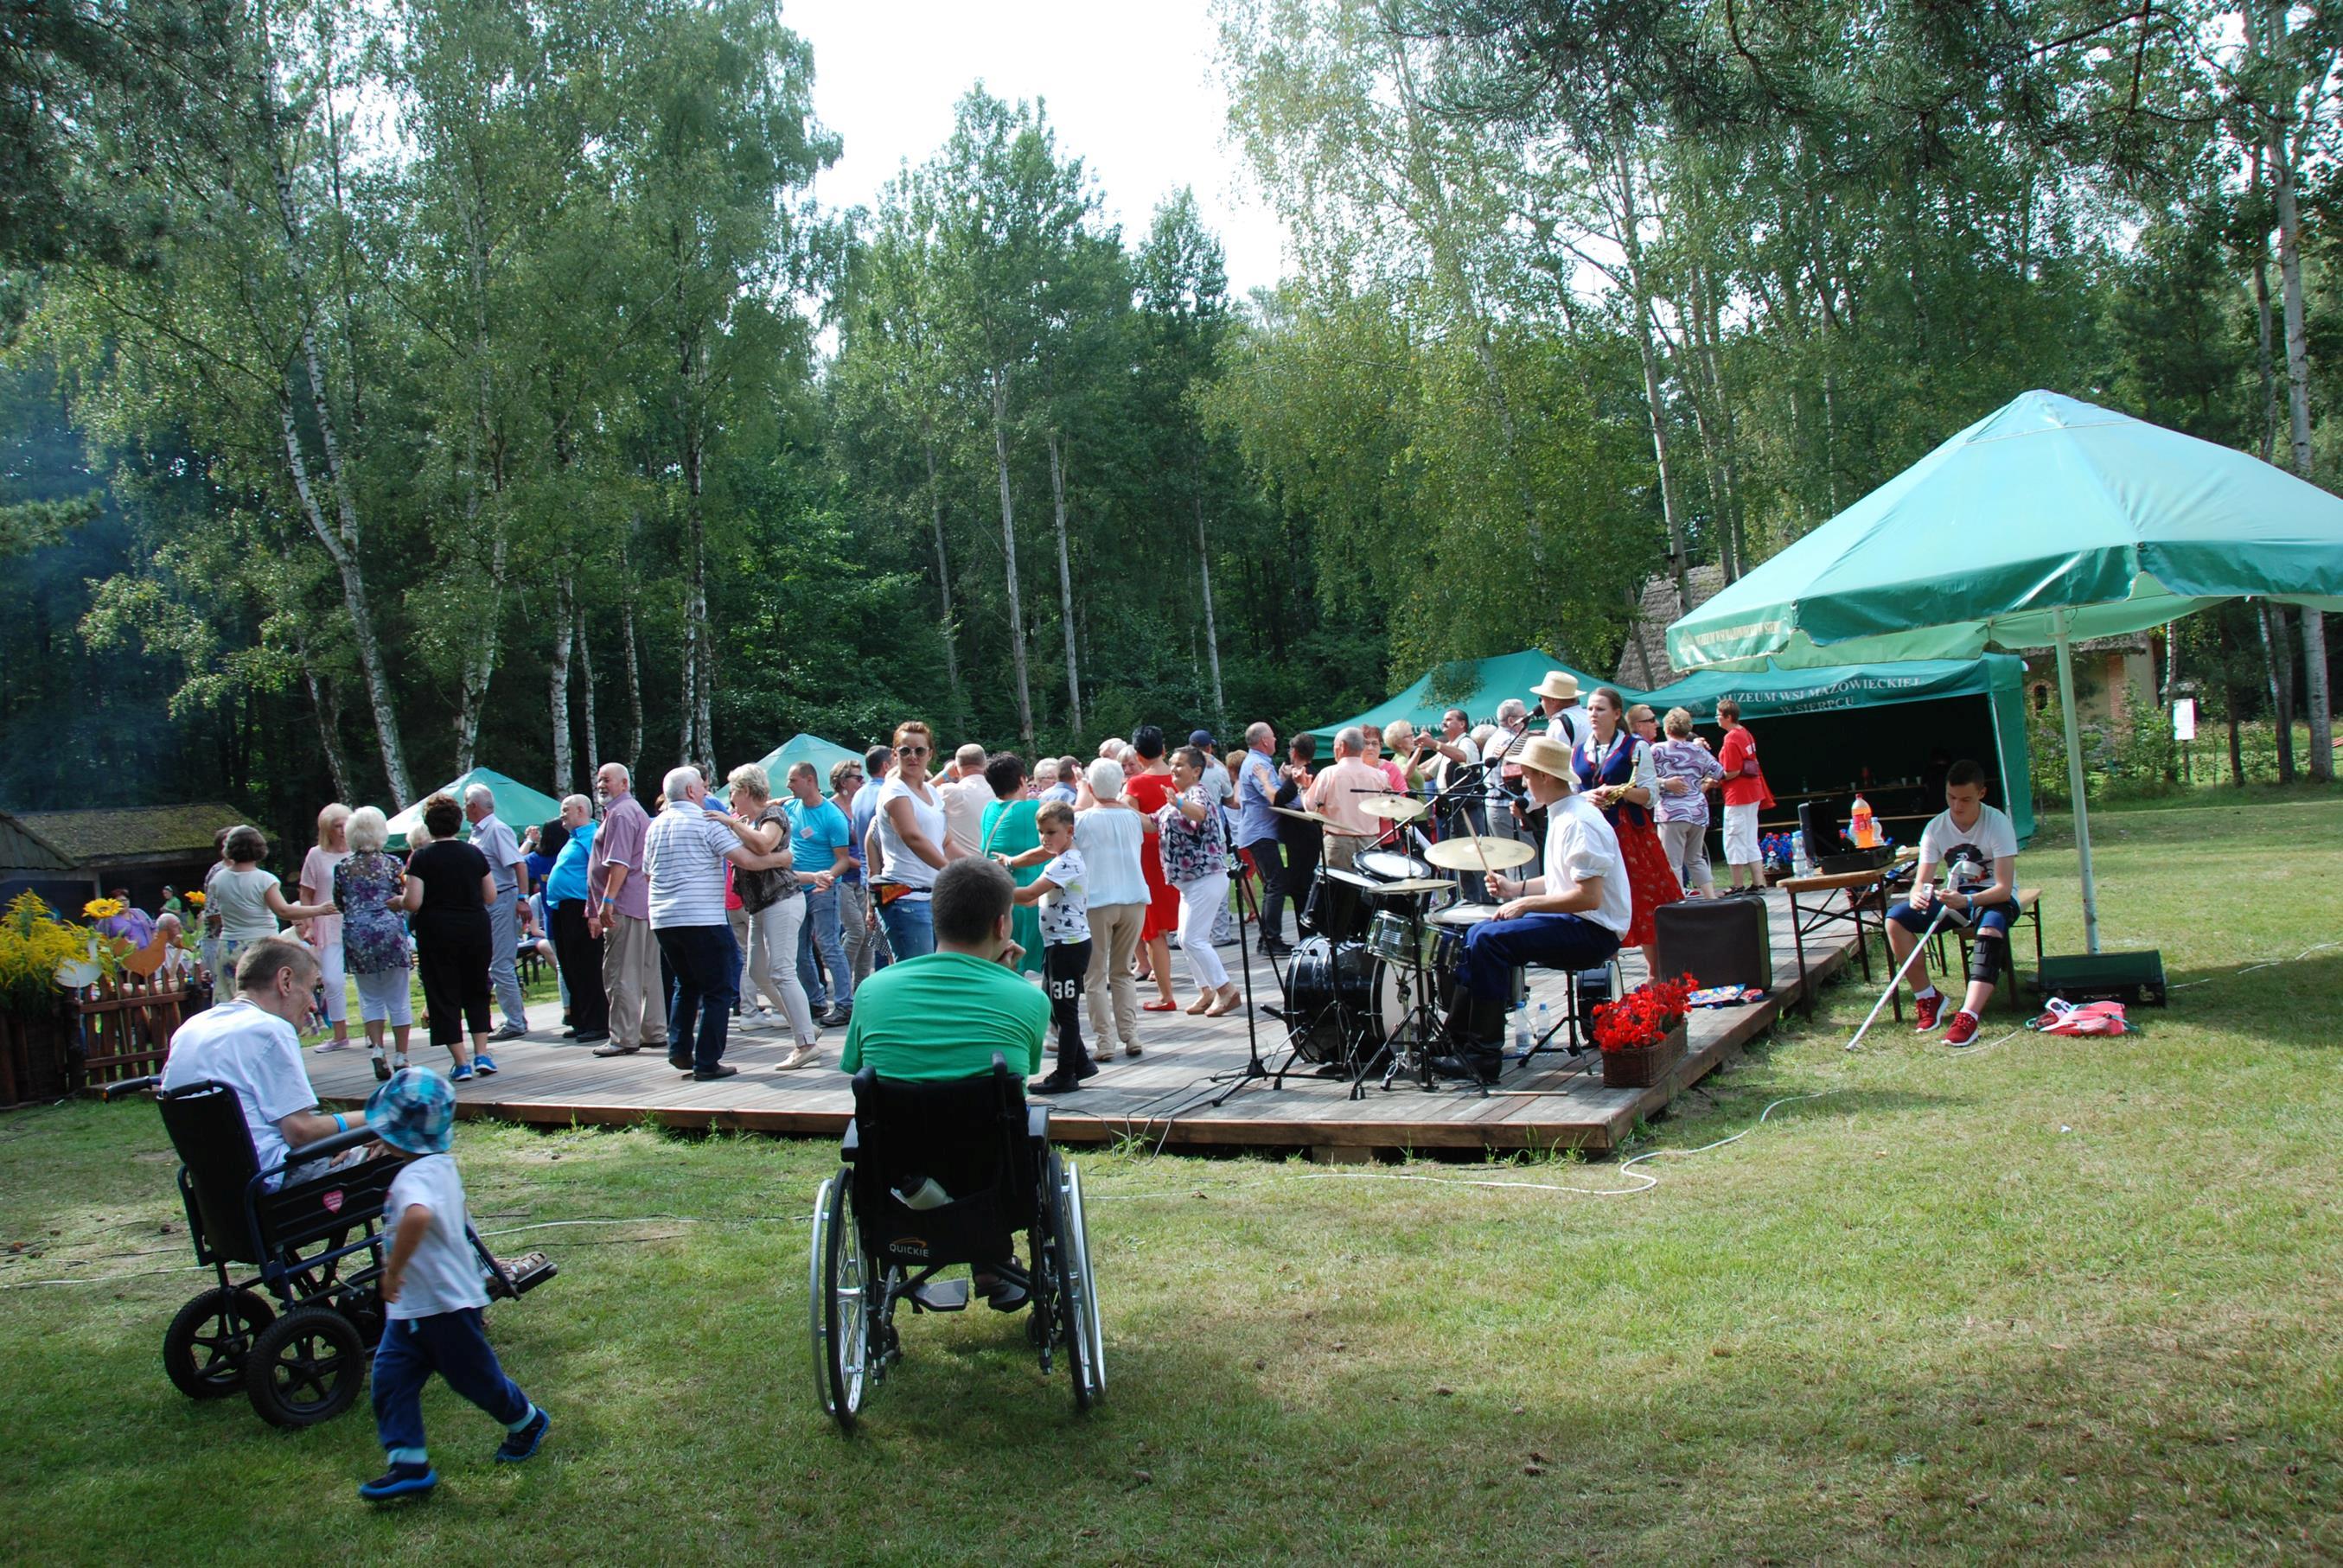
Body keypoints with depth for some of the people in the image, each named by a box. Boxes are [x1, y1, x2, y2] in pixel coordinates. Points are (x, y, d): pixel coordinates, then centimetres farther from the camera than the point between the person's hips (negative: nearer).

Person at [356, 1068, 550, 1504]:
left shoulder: (416, 1176, -27)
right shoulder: (441, 1165, 5)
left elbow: (418, 1215, -49)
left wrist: (393, 1270, -39)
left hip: (445, 1304, -9)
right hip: (412, 1305, 9)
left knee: (474, 1376, 11)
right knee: (390, 1379, 5)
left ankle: (527, 1422, 32)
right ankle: (409, 1465, 9)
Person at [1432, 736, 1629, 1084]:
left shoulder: (1579, 823, -20)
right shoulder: (1562, 815, 14)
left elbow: (1588, 897, -26)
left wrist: (1526, 904, -20)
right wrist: (1518, 888, 9)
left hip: (1592, 931, -11)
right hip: (1576, 923, 11)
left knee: (1489, 939, -23)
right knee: (1477, 934, 9)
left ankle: (1483, 1058, -19)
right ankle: (1456, 1036, 7)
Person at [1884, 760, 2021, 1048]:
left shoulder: (1997, 823, -19)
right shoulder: (1936, 828, -7)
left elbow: (2004, 887, -25)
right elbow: (1922, 881, -10)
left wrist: (1967, 901, -43)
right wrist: (1917, 895, -35)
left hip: (1993, 898, -4)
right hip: (1955, 897, 4)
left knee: (1990, 927, -40)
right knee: (1896, 918, -18)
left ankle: (1968, 1017, -49)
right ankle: (1927, 996, -6)